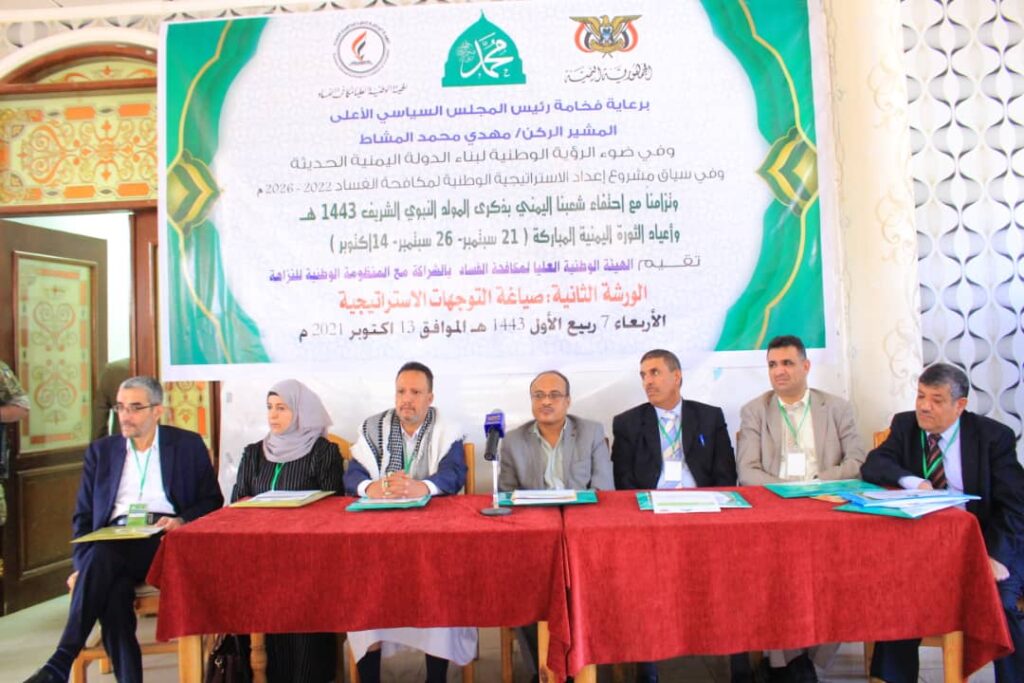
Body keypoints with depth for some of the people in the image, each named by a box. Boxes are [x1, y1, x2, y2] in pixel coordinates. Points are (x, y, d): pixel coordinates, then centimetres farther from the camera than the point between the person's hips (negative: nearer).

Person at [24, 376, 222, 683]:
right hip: (115, 541, 3)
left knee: (103, 555, -33)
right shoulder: (101, 450, 18)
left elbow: (212, 501, 8)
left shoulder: (188, 445, 11)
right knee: (113, 587, -32)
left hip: (164, 543, -3)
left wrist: (183, 520, -14)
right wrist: (81, 565, -3)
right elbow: (83, 516, 15)